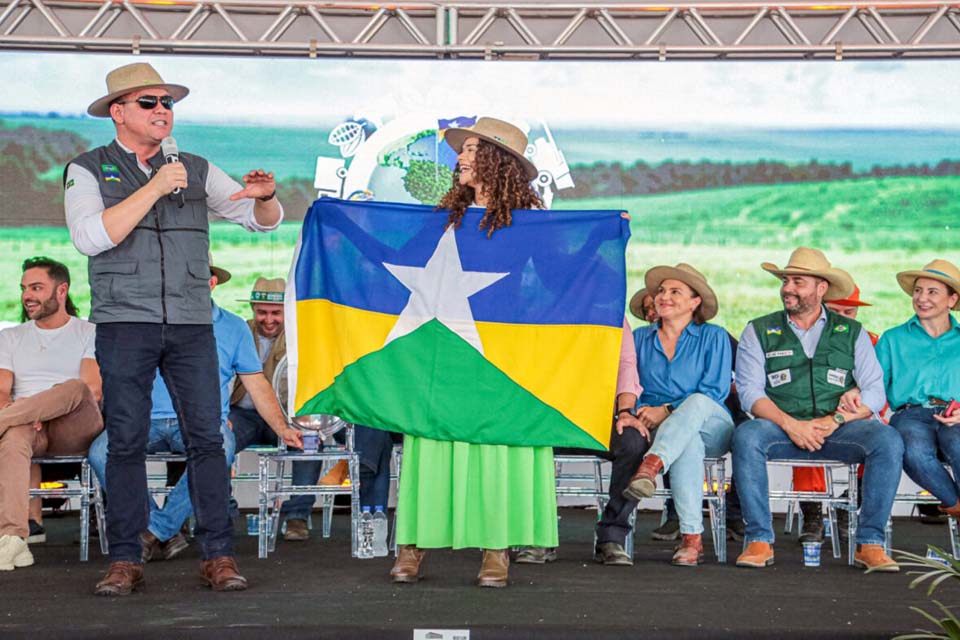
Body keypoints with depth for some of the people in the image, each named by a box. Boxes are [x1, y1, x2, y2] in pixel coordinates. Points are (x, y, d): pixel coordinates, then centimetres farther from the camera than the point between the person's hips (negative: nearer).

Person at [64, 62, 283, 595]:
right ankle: (124, 561, 3)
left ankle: (219, 557, -1)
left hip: (191, 325, 2)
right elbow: (90, 238, -11)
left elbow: (265, 221, 14)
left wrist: (263, 196, -11)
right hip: (124, 324, -2)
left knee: (206, 437, -4)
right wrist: (155, 188, -12)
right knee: (126, 442, -2)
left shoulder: (196, 171, 15)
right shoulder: (88, 171, 7)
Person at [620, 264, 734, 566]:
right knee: (689, 443, -37)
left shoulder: (713, 337, 7)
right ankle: (692, 538, -46)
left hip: (711, 427, -1)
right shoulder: (639, 338, 17)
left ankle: (650, 467, -59)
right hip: (659, 432, 1)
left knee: (696, 403, -38)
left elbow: (716, 390, -5)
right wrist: (636, 416, -14)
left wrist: (666, 411, -16)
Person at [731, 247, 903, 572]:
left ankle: (870, 543, -22)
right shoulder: (759, 332, 12)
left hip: (839, 430, 1)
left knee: (888, 441, -28)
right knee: (746, 436, -33)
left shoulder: (852, 332, 14)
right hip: (782, 428, -1)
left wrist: (834, 421, -13)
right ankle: (759, 541, -28)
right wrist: (790, 424, -16)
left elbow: (874, 392, 4)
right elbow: (750, 391, 0)